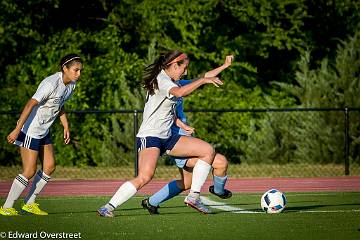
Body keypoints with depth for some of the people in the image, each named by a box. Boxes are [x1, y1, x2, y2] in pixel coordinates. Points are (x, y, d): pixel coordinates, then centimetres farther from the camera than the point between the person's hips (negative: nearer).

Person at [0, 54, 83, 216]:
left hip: (43, 130, 9)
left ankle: (29, 203, 19)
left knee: (49, 166, 7)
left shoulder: (71, 85, 2)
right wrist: (17, 130, -31)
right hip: (30, 130, -9)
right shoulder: (51, 84, -27)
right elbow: (30, 105, -29)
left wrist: (66, 127, 16)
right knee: (29, 171, -8)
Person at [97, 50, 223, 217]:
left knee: (208, 150, 4)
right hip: (149, 137, -10)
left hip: (167, 138, 10)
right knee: (145, 177, -30)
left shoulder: (167, 80, 16)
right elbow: (180, 92, -34)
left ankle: (193, 196, 4)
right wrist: (203, 80, -24)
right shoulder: (161, 80, -14)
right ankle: (109, 207, -20)